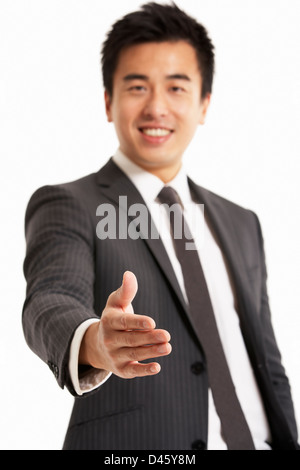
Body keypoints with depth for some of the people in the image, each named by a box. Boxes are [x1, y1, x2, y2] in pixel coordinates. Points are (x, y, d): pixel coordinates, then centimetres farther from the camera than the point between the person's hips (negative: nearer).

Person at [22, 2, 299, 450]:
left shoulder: (242, 225, 12)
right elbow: (50, 302, -24)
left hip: (257, 439, 5)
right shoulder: (66, 206, -5)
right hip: (134, 448, -4)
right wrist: (94, 343, -44)